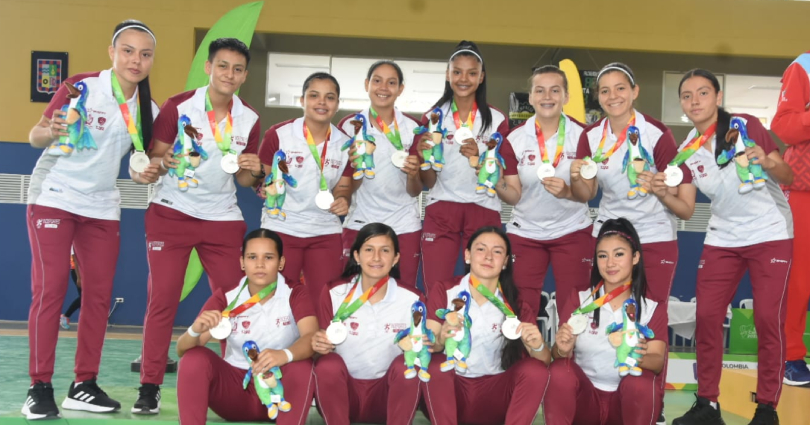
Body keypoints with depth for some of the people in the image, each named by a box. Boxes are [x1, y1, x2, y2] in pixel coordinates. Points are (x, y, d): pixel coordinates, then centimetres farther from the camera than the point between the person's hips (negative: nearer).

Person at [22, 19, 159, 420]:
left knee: (100, 294, 3)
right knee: (50, 290, -8)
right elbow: (35, 136, -11)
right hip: (53, 197, -5)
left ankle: (84, 385, 12)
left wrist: (146, 174, -9)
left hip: (102, 206, 5)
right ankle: (39, 387, 0)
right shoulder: (81, 86, -11)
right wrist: (52, 131, -33)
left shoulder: (149, 110, 2)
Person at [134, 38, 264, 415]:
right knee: (162, 299, -4)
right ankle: (149, 387, 3)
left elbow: (242, 179, 8)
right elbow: (153, 158, -7)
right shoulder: (178, 106, -8)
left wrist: (253, 171, -14)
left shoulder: (249, 120, 2)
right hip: (171, 214, -3)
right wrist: (163, 161, -29)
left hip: (223, 218, 3)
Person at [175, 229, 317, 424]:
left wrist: (285, 355, -50)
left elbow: (311, 338, -27)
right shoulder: (225, 297, -4)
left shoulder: (296, 293, -8)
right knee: (194, 358, -23)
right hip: (235, 387, 2)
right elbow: (182, 350, -12)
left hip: (279, 389, -1)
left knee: (302, 364, -31)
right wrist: (195, 330, -37)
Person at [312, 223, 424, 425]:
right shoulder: (334, 293, -8)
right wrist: (320, 345, -27)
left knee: (407, 365, -28)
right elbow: (324, 348, -2)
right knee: (328, 364, -30)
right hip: (343, 393, 0)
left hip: (387, 395, 1)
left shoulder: (412, 299, -7)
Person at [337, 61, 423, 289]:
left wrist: (413, 174, -18)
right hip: (360, 223, 0)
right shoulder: (349, 125, -2)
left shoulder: (413, 128, 0)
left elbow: (415, 192, 2)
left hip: (404, 225, 0)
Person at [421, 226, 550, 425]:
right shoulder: (443, 291, -3)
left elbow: (545, 361, -6)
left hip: (495, 395, 2)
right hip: (451, 391, -1)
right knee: (435, 364, -30)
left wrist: (536, 346, -30)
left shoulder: (514, 302, 1)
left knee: (536, 369, -23)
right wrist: (440, 341, -38)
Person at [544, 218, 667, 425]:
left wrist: (640, 357, -36)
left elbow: (658, 362, -12)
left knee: (642, 380, -31)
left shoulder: (652, 309, 0)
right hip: (584, 397, 0)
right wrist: (563, 350, -31)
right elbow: (558, 355, -6)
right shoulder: (579, 302, 1)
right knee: (560, 370, -28)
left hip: (628, 400, 0)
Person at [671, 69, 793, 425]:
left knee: (768, 319, -7)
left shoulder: (746, 126, -10)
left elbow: (788, 177, -10)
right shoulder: (686, 150, 1)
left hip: (770, 233, -4)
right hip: (722, 239, 4)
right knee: (706, 317, -1)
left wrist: (766, 162, -30)